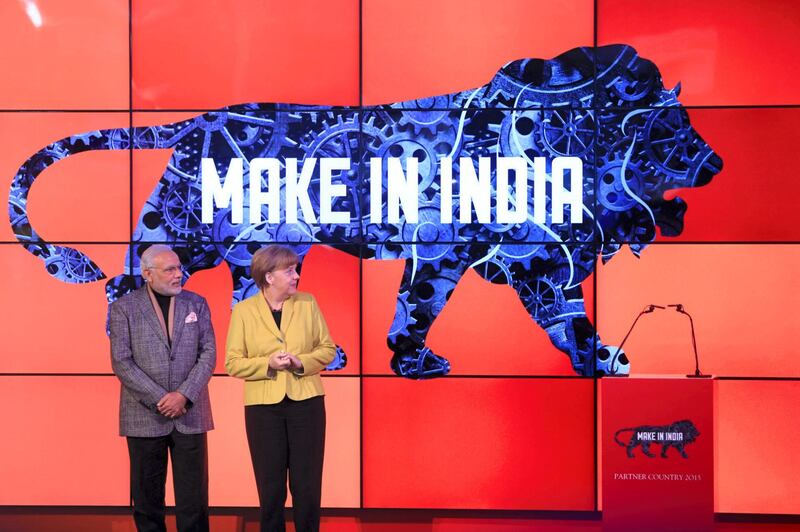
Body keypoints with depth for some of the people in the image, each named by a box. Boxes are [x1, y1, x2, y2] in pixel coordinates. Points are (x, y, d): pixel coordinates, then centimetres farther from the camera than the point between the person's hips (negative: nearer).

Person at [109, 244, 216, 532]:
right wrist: (160, 399, -13)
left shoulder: (196, 303, 7)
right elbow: (121, 362, -7)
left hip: (190, 413, 1)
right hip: (145, 416, -1)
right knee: (147, 496, 8)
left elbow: (208, 354, 1)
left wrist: (184, 395, -11)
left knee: (193, 494, 3)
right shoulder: (123, 308, 0)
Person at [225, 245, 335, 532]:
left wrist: (302, 362, -13)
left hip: (306, 401, 1)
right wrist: (268, 364, -17)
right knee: (271, 487, 7)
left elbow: (328, 348, 6)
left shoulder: (307, 303, 3)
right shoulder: (244, 310, -2)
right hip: (263, 405, -1)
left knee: (308, 485, 3)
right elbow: (233, 363, -2)